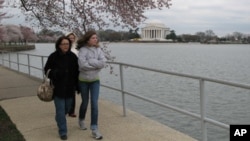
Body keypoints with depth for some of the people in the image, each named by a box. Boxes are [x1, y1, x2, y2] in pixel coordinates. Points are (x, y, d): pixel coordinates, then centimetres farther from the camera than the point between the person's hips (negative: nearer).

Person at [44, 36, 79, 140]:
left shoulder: (73, 56, 1)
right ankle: (62, 132, 9)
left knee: (67, 107, 16)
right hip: (58, 88, -3)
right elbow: (47, 70, 0)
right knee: (60, 110, -3)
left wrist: (77, 86, 6)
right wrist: (55, 73, -21)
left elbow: (77, 72, 6)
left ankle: (59, 119, 47)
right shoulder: (53, 56, -7)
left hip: (70, 87, 4)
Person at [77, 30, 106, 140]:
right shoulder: (83, 50, -14)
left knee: (94, 103, -4)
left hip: (95, 80, 2)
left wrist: (90, 61, -19)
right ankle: (81, 120, 43)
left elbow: (103, 63, -15)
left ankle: (94, 129, 3)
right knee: (85, 102, 14)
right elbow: (82, 64, -26)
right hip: (83, 80, -2)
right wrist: (96, 64, -17)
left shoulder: (98, 49, -3)